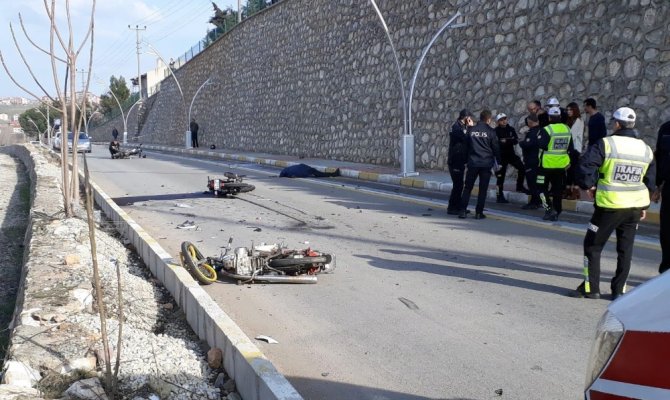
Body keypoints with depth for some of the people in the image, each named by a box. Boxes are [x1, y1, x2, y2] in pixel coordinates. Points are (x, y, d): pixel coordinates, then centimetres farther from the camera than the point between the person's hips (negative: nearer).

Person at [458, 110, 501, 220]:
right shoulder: (490, 131, -4)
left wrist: (466, 160, 17)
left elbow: (466, 146, 9)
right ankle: (479, 213, 2)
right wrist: (498, 162, 8)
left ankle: (463, 210, 2)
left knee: (468, 187, 9)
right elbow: (496, 148, -1)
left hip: (472, 163, 2)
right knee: (483, 189, 4)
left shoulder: (471, 130, 4)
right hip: (486, 164, -2)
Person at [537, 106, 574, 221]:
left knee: (543, 187, 6)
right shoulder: (567, 130, 5)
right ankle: (556, 213, 17)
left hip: (547, 165, -5)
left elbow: (542, 146, -18)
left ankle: (549, 209, -7)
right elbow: (570, 148, 11)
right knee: (558, 190, 12)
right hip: (561, 165, 6)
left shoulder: (547, 130, -15)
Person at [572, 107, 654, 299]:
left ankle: (591, 287, 9)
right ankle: (618, 290, 17)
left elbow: (585, 165, -20)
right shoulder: (646, 149, 8)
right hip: (635, 206, 5)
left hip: (610, 206, -5)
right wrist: (644, 206, 21)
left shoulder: (606, 144, -11)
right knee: (625, 249, 13)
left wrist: (588, 185, -5)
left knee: (593, 245, 7)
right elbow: (650, 182, 14)